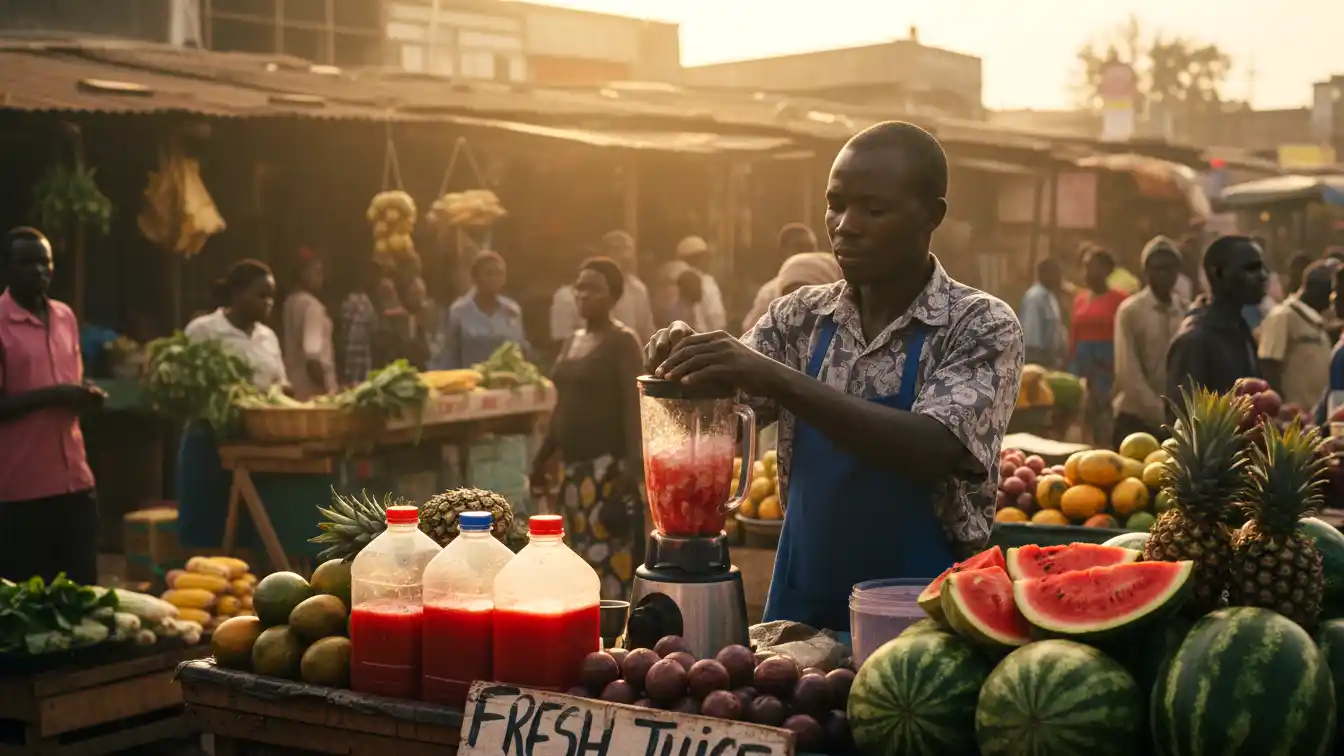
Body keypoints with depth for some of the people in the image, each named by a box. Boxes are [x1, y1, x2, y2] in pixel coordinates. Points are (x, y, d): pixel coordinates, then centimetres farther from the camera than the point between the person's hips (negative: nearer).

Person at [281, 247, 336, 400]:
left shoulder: (290, 303, 13)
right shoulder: (311, 305, -14)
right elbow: (312, 353, -23)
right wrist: (328, 387, -18)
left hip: (293, 387, 9)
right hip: (313, 390, -9)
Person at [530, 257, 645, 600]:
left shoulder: (622, 341, -7)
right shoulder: (573, 340, 16)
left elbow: (633, 405, -14)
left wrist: (632, 468, -22)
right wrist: (542, 457, 19)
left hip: (608, 465, -8)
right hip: (573, 465, 8)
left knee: (610, 556, -10)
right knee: (582, 556, 8)